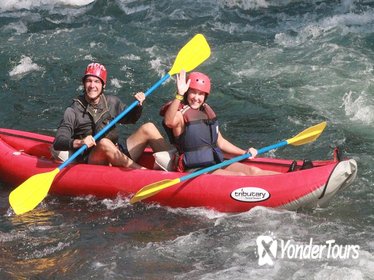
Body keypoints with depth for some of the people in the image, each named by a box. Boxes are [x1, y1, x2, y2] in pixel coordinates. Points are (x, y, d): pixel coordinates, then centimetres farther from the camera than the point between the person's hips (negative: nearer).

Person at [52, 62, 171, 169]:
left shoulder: (112, 103, 7)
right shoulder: (73, 112, -6)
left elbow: (130, 119, 26)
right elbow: (58, 143, -14)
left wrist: (138, 105, 5)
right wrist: (78, 142, -33)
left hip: (119, 156, 5)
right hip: (91, 160, -5)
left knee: (148, 128, -7)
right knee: (104, 143, -36)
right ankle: (141, 170, -34)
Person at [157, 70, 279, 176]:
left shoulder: (207, 112, 15)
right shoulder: (181, 114, -11)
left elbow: (220, 142, 24)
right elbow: (169, 122, -37)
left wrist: (244, 153, 13)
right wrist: (179, 95, -48)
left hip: (215, 164, 8)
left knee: (253, 171, -10)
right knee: (240, 176, -21)